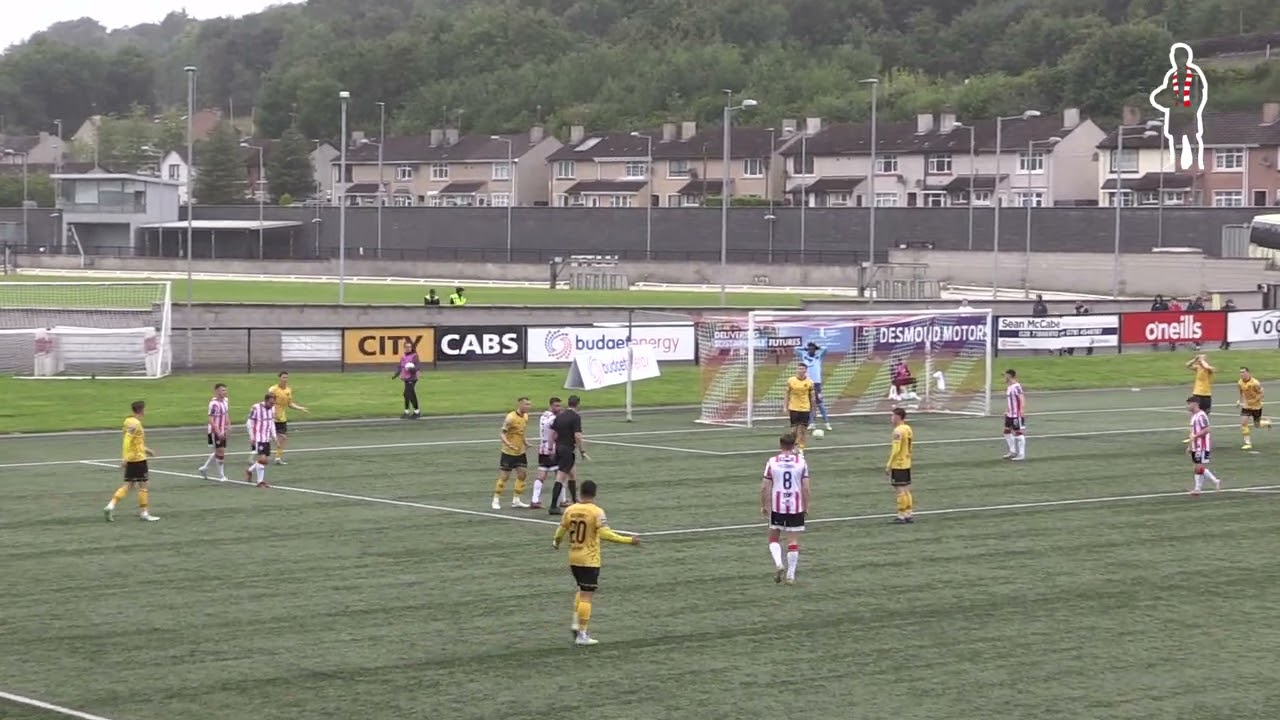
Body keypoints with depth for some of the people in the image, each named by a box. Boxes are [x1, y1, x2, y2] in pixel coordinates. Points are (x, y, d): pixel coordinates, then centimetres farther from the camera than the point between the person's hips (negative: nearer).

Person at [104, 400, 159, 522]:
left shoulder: (128, 421, 11)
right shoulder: (135, 424, -16)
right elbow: (128, 441, -24)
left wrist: (146, 449, 29)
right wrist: (125, 458, -28)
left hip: (130, 460, 8)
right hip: (138, 459, -8)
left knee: (128, 485, 9)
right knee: (142, 485, 2)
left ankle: (111, 506, -2)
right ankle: (144, 513, 7)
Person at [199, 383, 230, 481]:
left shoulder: (224, 401, 8)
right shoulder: (214, 403, -18)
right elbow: (211, 419, -20)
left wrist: (228, 426, 6)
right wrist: (218, 432, -24)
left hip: (222, 432, 8)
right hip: (215, 432, -8)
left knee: (218, 452, 16)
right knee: (220, 452, -4)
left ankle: (204, 468, 31)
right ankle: (221, 476, 6)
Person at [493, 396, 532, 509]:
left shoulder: (525, 417, 5)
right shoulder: (511, 417, -19)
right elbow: (502, 434, -20)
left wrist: (525, 443, 16)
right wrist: (508, 443, -35)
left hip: (520, 452, 7)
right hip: (508, 452, -7)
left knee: (522, 474, 3)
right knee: (504, 476, -2)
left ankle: (516, 500, 13)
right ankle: (496, 500, 9)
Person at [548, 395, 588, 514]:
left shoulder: (560, 415, 9)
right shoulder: (576, 417, -12)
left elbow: (552, 433, 10)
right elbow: (577, 436, -19)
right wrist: (582, 452, -13)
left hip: (558, 448, 8)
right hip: (568, 450, -8)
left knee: (572, 474, 23)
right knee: (560, 478, -9)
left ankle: (575, 501, 31)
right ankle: (553, 507, -12)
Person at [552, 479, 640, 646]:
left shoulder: (570, 510, 0)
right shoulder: (597, 512, -14)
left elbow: (561, 530, 7)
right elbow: (605, 533, -24)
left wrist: (556, 543, 29)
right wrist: (628, 540, -22)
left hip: (573, 559, 6)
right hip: (590, 560, -6)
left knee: (582, 590, 25)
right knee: (586, 596, -2)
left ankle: (576, 623, 14)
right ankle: (582, 635, -2)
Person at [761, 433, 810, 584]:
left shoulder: (772, 462, -3)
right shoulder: (801, 462, -2)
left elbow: (765, 487, -2)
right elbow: (805, 488, -3)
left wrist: (763, 506, 8)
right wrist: (806, 506, 8)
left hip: (777, 507, 0)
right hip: (796, 507, 0)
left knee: (774, 538, 16)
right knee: (793, 541, 5)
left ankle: (778, 564, -6)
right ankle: (790, 575, 4)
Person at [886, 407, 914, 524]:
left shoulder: (898, 431, -17)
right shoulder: (908, 429, 10)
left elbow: (896, 450, -20)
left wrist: (889, 465, -15)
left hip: (898, 465, -9)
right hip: (907, 464, 9)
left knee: (900, 491, -4)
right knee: (906, 490, 13)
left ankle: (902, 516, -2)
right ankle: (909, 514, 17)